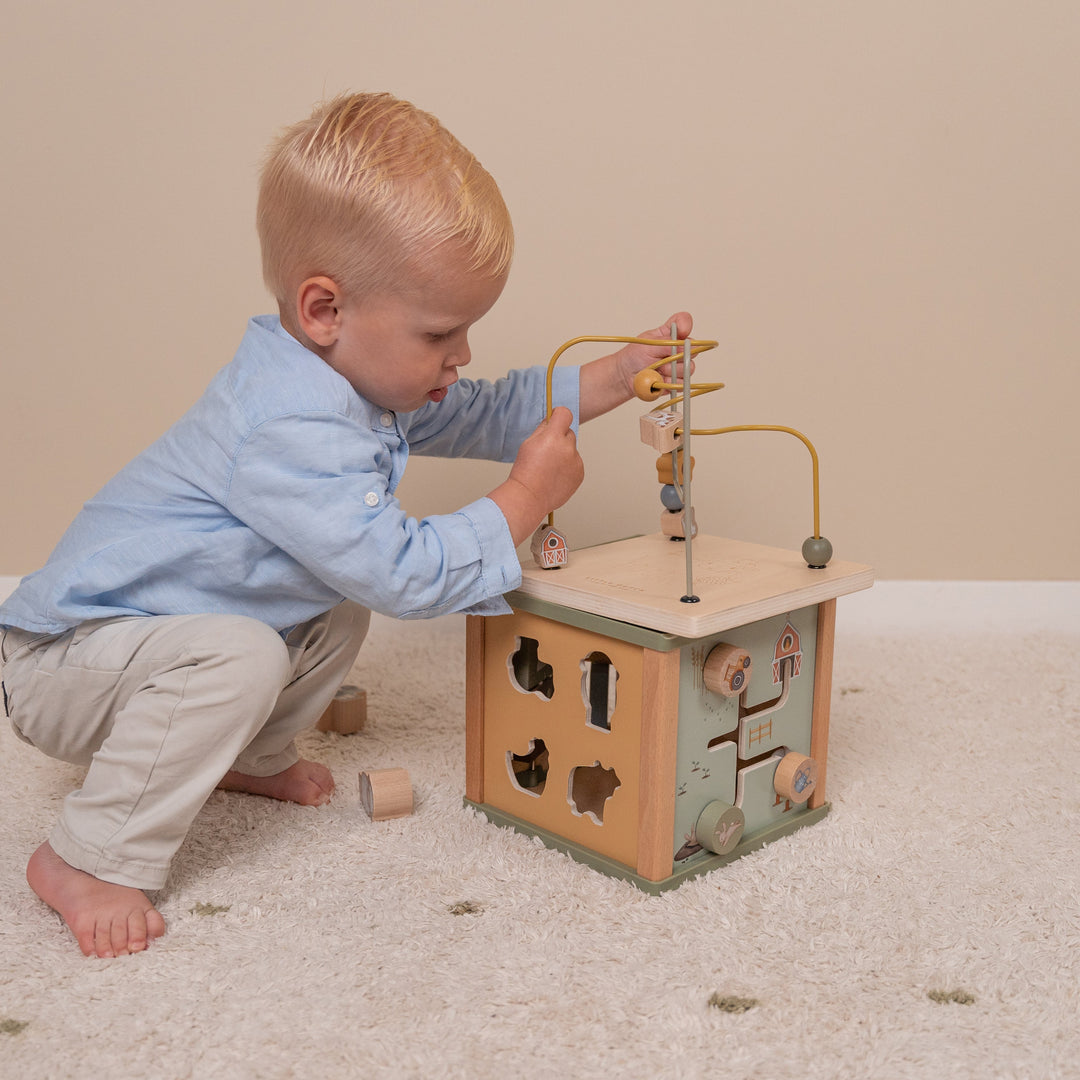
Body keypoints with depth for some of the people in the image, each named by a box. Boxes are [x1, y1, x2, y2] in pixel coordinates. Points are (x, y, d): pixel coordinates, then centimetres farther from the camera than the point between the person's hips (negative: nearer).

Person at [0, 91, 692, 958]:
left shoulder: (357, 376, 0)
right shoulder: (294, 434, -34)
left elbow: (477, 415, 12)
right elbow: (406, 575, -33)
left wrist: (615, 378, 3)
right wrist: (526, 497, -23)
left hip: (169, 627, 10)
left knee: (338, 619, 9)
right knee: (236, 656, -34)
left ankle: (252, 758, 28)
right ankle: (89, 859, -19)